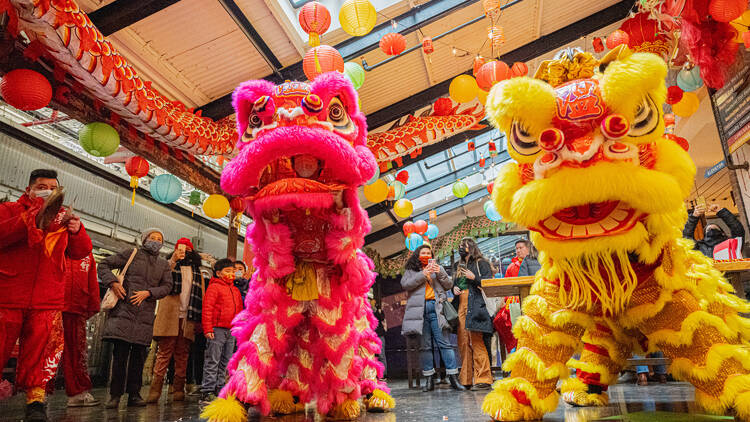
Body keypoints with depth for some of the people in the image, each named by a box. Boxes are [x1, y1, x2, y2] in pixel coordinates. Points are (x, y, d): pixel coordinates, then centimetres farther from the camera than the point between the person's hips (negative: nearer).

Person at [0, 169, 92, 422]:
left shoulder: (62, 218, 18)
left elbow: (80, 253, 10)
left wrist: (76, 231, -9)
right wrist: (31, 219, -17)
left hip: (46, 301, 2)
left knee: (36, 352, 0)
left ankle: (35, 400, 6)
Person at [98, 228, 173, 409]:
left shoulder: (164, 264, 16)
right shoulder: (131, 254, 7)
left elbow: (167, 286, 8)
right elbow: (104, 264, 7)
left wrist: (148, 293, -8)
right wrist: (113, 282, -9)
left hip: (145, 315, 3)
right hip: (124, 310, -3)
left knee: (139, 354, 5)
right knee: (120, 352, -7)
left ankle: (134, 394, 12)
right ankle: (115, 394, 2)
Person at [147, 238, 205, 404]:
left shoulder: (197, 271, 19)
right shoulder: (169, 265, 11)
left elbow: (201, 295, 15)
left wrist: (200, 318, 5)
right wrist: (174, 260, -22)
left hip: (188, 318, 3)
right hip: (169, 317, -3)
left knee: (182, 355, 6)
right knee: (164, 353, -6)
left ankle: (178, 390, 10)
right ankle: (155, 389, -4)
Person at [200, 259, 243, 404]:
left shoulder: (235, 290, 19)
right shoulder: (214, 287, -3)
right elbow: (207, 309, -10)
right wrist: (208, 329, -16)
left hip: (231, 331, 7)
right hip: (217, 329, -7)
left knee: (225, 362, 11)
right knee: (212, 362, -5)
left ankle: (219, 390, 19)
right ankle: (207, 392, -1)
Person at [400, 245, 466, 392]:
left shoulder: (438, 268, 21)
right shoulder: (411, 271, 16)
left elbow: (449, 285, 12)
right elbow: (405, 284, -3)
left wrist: (440, 273, -4)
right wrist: (423, 274, -8)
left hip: (436, 308, 0)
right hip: (420, 309, 0)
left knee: (444, 343, -6)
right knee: (425, 345, 1)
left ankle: (453, 377, -5)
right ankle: (429, 380, 7)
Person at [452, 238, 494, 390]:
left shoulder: (481, 263, 7)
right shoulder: (458, 266, 25)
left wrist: (474, 278, -14)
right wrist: (454, 288, 9)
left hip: (476, 305, -6)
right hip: (461, 306, 6)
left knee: (476, 341, -12)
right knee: (463, 343, 1)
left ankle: (483, 379, -8)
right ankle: (466, 379, 5)